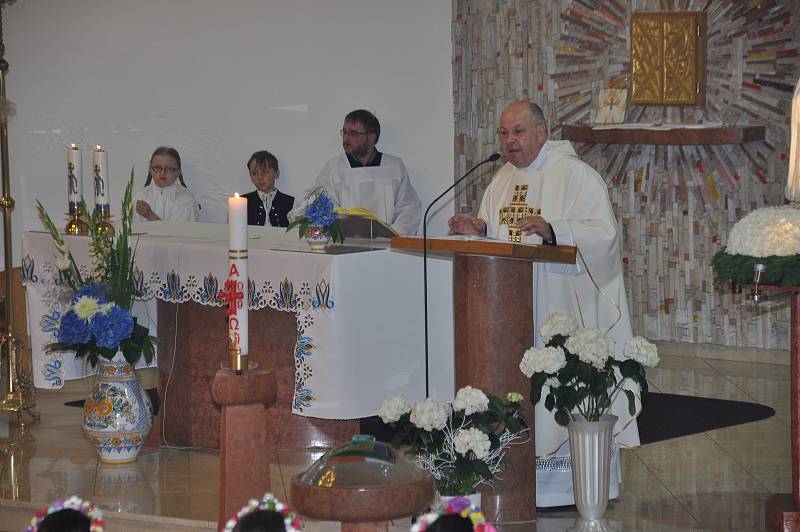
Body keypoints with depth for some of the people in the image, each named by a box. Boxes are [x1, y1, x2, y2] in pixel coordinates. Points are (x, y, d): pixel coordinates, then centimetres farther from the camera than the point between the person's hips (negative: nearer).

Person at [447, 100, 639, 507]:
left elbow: (603, 233, -17)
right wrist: (478, 229, 0)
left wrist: (551, 230, -30)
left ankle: (573, 484, -1)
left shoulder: (575, 174, -7)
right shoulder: (502, 180, 16)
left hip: (560, 304, -7)